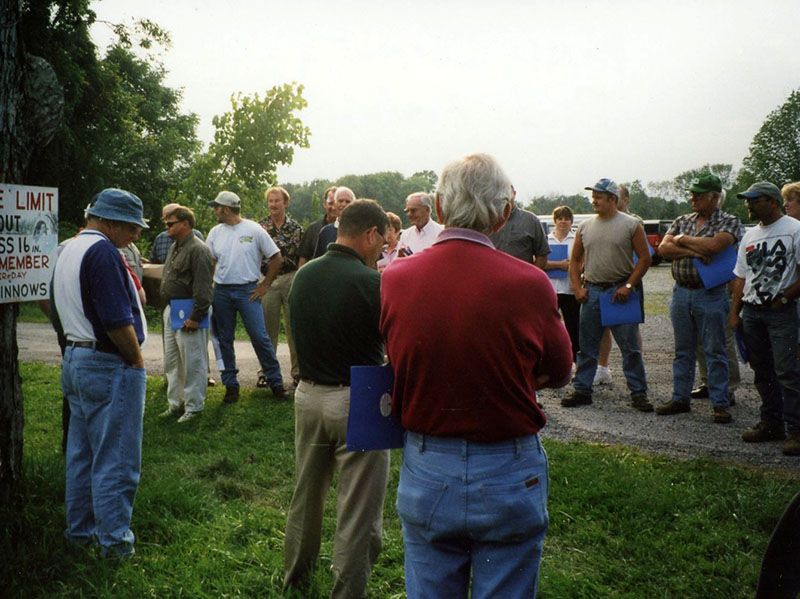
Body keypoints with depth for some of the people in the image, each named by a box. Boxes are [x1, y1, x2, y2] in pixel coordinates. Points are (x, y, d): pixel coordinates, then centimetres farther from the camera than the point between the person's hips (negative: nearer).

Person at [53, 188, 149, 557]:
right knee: (116, 460, -1)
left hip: (76, 359, 10)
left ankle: (81, 531, 29)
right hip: (110, 367, -10)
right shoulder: (102, 252, -18)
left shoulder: (68, 250, 13)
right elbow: (118, 321, -23)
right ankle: (115, 540, 7)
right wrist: (137, 360, -11)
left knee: (81, 454, 18)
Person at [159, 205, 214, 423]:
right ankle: (176, 404, 26)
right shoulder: (174, 247, 17)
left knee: (193, 363, -2)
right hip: (171, 311, 10)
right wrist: (168, 309, 19)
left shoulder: (198, 250, -15)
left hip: (188, 314, -10)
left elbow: (203, 288, -19)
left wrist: (195, 317, -21)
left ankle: (194, 407, 7)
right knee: (171, 362, 16)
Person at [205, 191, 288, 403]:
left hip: (248, 290, -4)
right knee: (224, 340, 7)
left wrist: (264, 285, -3)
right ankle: (230, 385, 18)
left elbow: (276, 258, 0)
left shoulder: (254, 230, -4)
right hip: (221, 292, 4)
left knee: (260, 337, -7)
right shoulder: (215, 233, 8)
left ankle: (276, 382, 4)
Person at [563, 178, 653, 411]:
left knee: (629, 346, 1)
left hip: (620, 291, -3)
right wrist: (577, 287, 2)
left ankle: (638, 393, 10)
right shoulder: (585, 227, 10)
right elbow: (575, 259, 15)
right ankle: (582, 390, 17)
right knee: (587, 346, 8)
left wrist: (628, 286, -10)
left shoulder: (631, 225, -1)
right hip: (591, 291, 4)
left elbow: (645, 258, -2)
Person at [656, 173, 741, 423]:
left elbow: (715, 245, -23)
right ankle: (680, 398, 20)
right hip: (681, 292, 5)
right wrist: (694, 252, -15)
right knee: (683, 351, 12)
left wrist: (683, 240, -8)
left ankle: (720, 404, 9)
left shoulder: (729, 222, -3)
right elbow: (664, 248, -1)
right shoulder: (682, 221, 12)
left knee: (714, 352, 1)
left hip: (711, 294, -5)